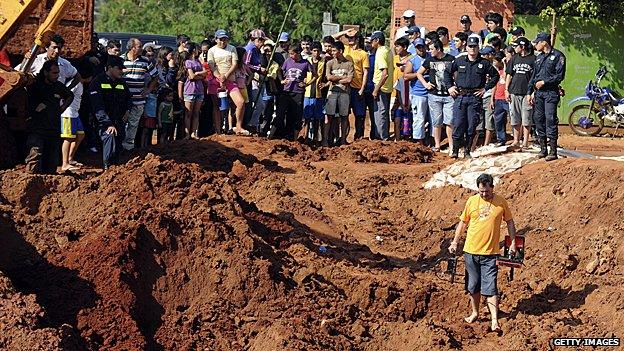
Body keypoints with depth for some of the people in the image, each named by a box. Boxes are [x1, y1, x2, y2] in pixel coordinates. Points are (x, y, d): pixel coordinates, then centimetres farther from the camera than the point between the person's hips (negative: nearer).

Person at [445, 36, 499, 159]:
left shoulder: (484, 63, 5)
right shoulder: (459, 61, 9)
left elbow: (495, 76, 10)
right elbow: (447, 73, 19)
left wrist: (485, 88, 2)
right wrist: (450, 87, 8)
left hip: (475, 98, -1)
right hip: (460, 96, 1)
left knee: (471, 126, 0)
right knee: (458, 125, -4)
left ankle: (467, 151, 7)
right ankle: (455, 150, 2)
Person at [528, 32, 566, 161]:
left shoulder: (558, 56, -4)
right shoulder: (539, 57, 18)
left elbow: (560, 76, -10)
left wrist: (544, 82, -12)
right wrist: (530, 92, 16)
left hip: (551, 92, -7)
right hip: (538, 93, 7)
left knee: (550, 119, -11)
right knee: (538, 119, 6)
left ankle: (553, 151, -11)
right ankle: (543, 149, 14)